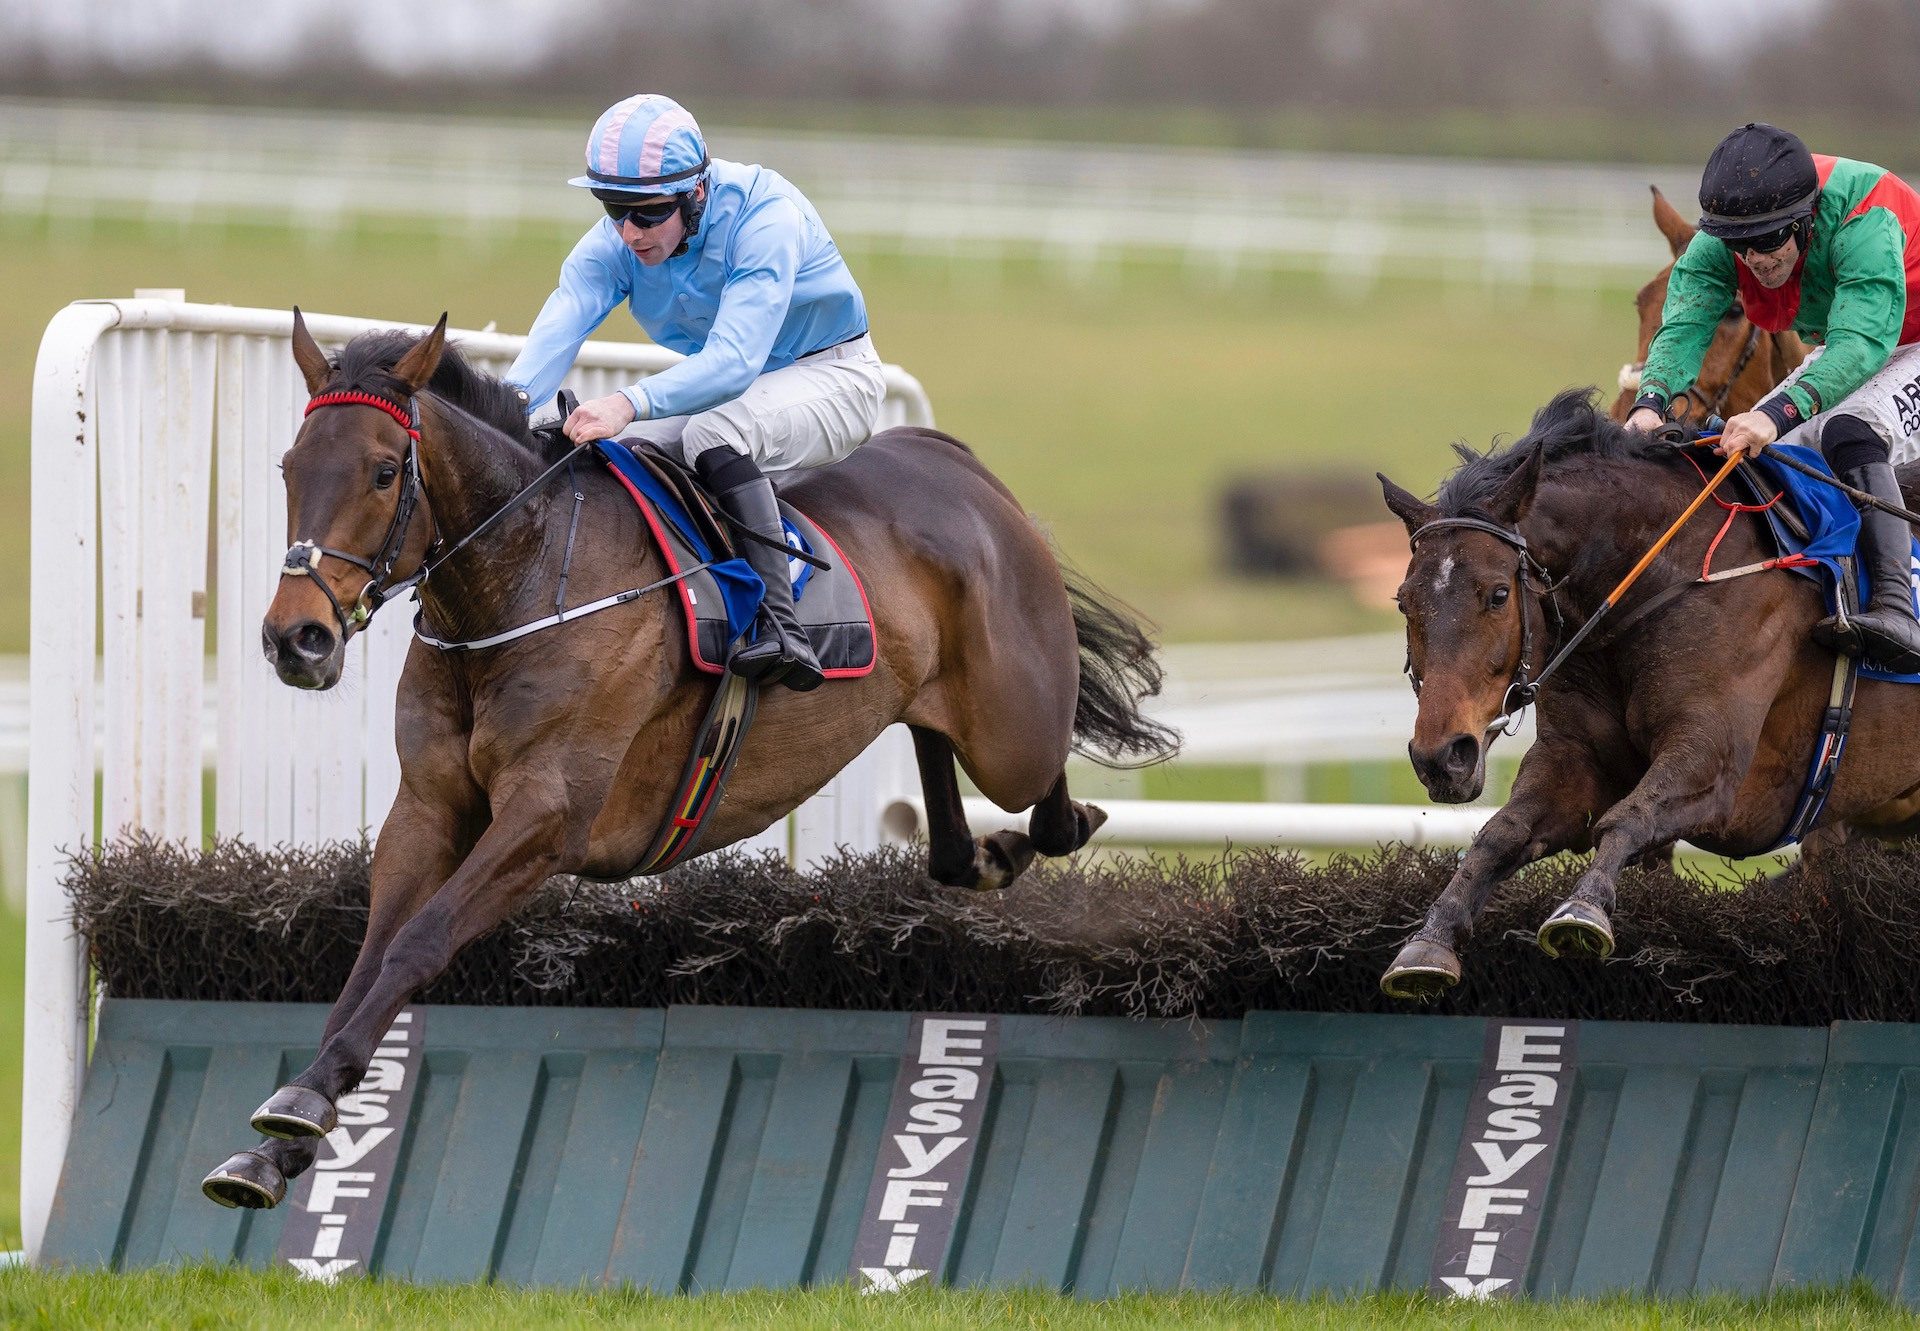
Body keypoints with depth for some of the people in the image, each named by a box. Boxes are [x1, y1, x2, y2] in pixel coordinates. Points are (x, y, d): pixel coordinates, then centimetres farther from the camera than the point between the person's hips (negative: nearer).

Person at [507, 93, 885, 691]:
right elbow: (558, 328, -30)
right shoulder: (612, 244, -13)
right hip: (721, 388, 7)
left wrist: (630, 405, -57)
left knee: (715, 432, -36)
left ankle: (782, 630, -43)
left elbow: (734, 360, -42)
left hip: (830, 375, -7)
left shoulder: (765, 217, -31)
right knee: (592, 448, -9)